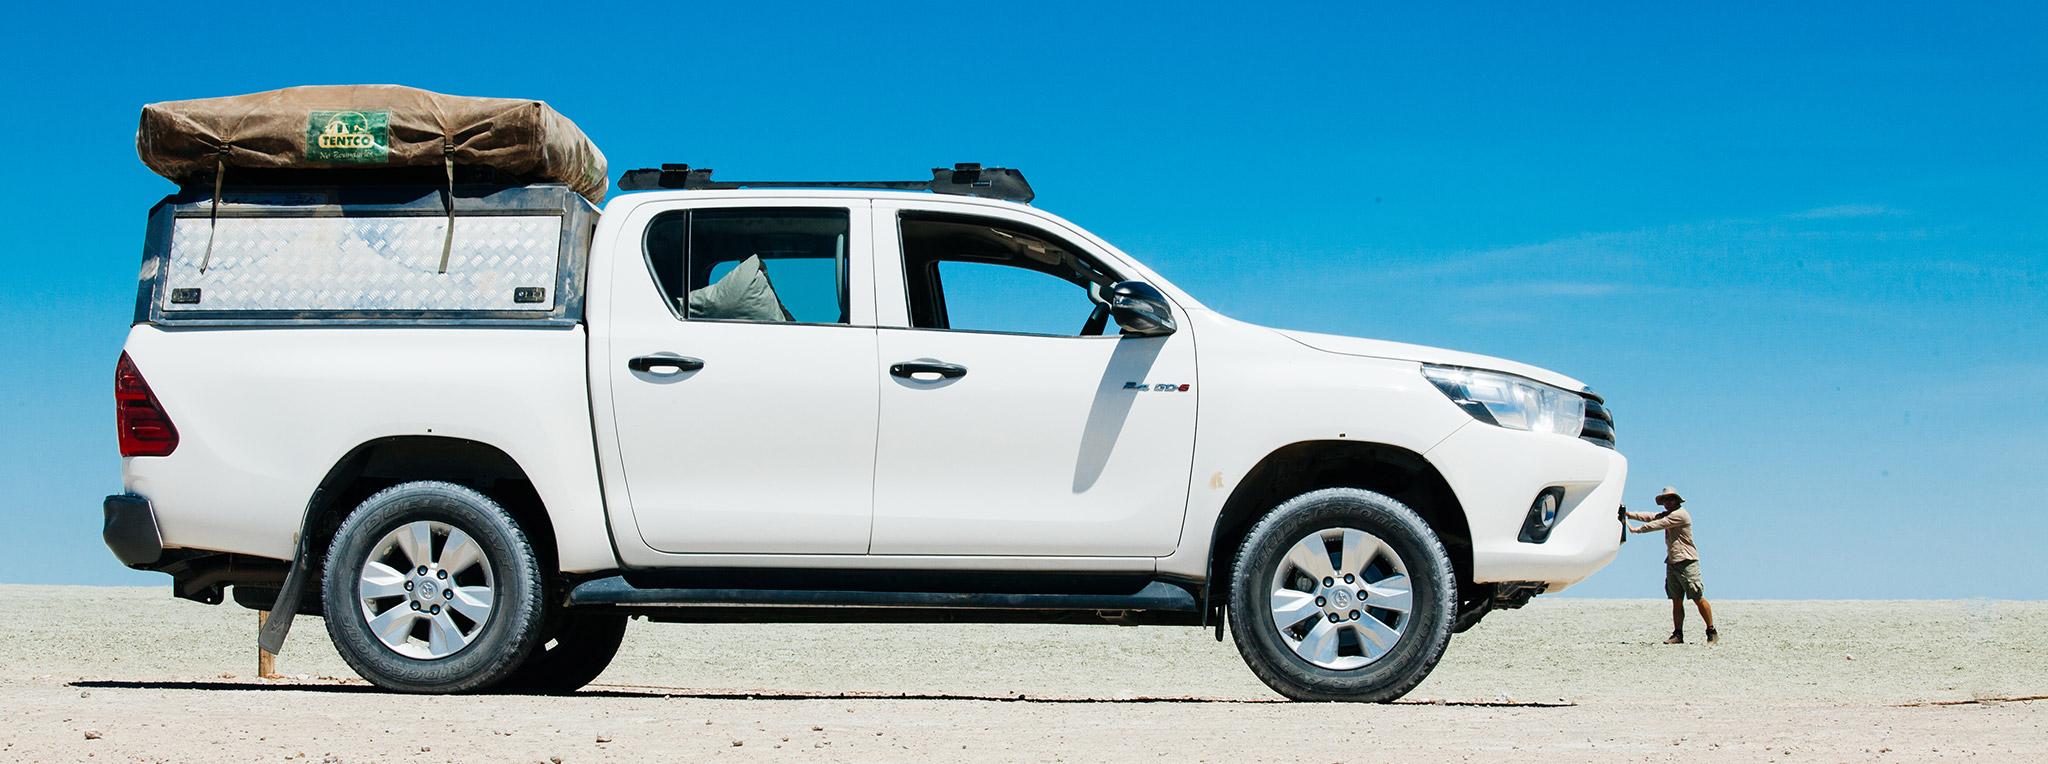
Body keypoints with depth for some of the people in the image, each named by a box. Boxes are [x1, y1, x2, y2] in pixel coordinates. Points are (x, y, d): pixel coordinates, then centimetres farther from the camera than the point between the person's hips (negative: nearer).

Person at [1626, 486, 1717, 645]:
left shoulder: (1680, 514, -10)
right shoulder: (1667, 515, 19)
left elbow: (1658, 524, -13)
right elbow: (1649, 517, 14)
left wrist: (1637, 530, -5)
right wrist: (1628, 514, 4)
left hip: (1687, 562, -9)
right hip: (1672, 563, 9)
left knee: (1698, 599, -8)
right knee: (1677, 601, 5)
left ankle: (1712, 633, -3)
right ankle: (1678, 635, 5)